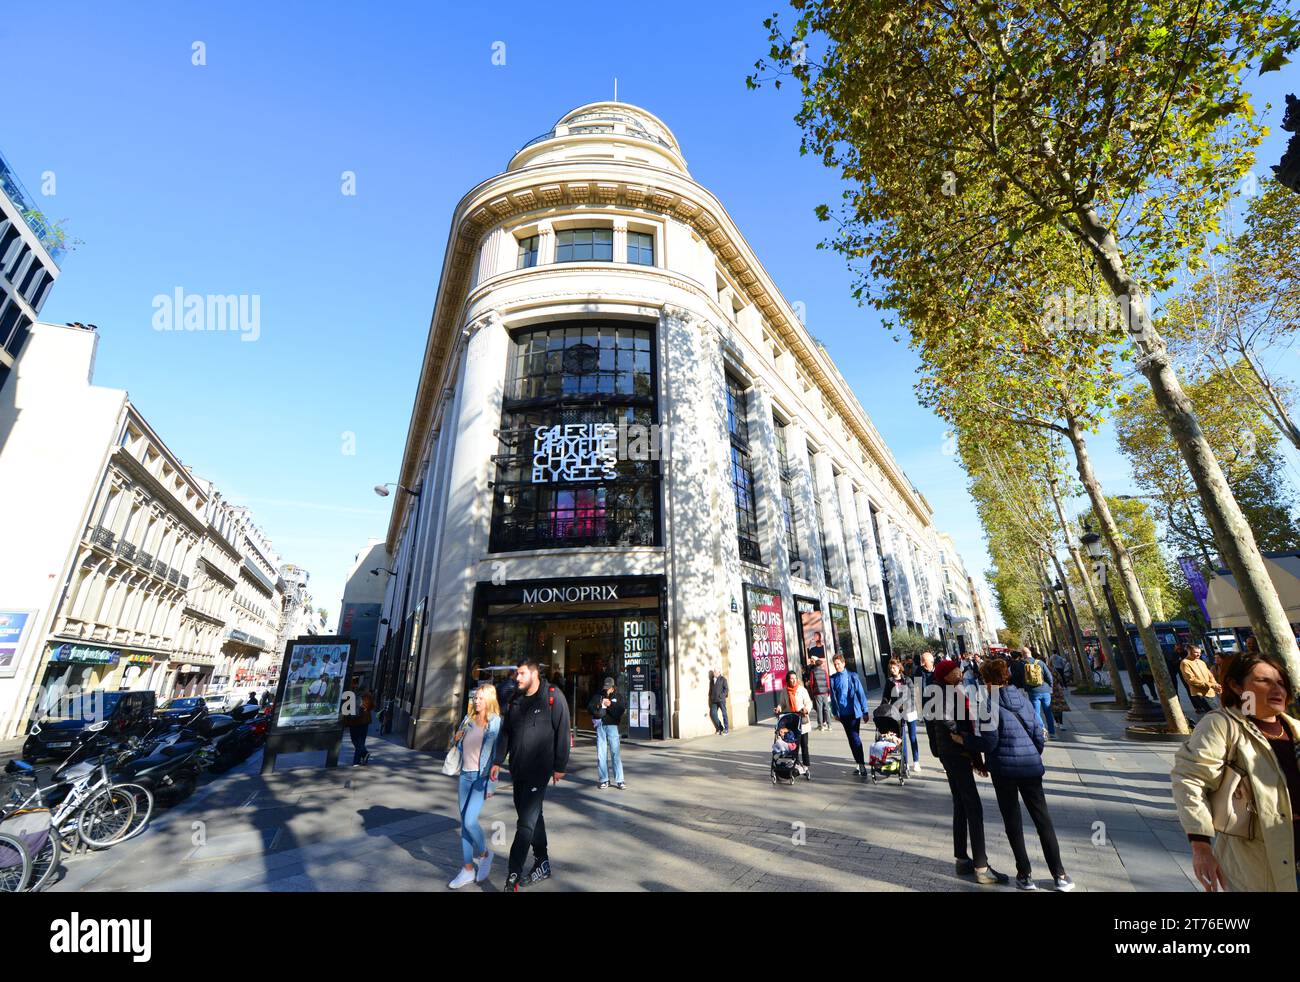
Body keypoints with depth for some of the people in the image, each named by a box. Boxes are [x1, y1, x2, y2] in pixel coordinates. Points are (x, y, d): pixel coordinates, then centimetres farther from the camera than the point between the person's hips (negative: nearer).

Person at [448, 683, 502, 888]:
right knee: (464, 823, 10)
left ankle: (484, 854, 17)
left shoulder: (495, 722, -11)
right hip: (465, 775, 6)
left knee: (470, 820, -11)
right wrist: (456, 738, -3)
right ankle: (467, 869, 23)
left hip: (482, 776, -6)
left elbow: (497, 754, -12)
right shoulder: (468, 719, 7)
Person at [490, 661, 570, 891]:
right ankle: (542, 863, 33)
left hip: (539, 771, -7)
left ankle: (513, 879, 5)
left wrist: (560, 766, -11)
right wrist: (497, 762, 13)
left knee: (526, 823, -5)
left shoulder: (553, 697, -12)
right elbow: (505, 734, 16)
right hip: (518, 770, 7)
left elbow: (562, 733, -12)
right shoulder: (516, 702, 10)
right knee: (532, 817, 17)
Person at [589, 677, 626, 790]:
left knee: (615, 753, -4)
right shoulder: (597, 696, 12)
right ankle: (604, 780, 12)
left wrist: (610, 704, -16)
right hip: (600, 726, 1)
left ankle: (619, 781, 1)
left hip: (612, 726, -1)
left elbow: (621, 711, -2)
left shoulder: (617, 697, 11)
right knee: (601, 754, 2)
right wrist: (598, 706, -17)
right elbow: (589, 709, 2)